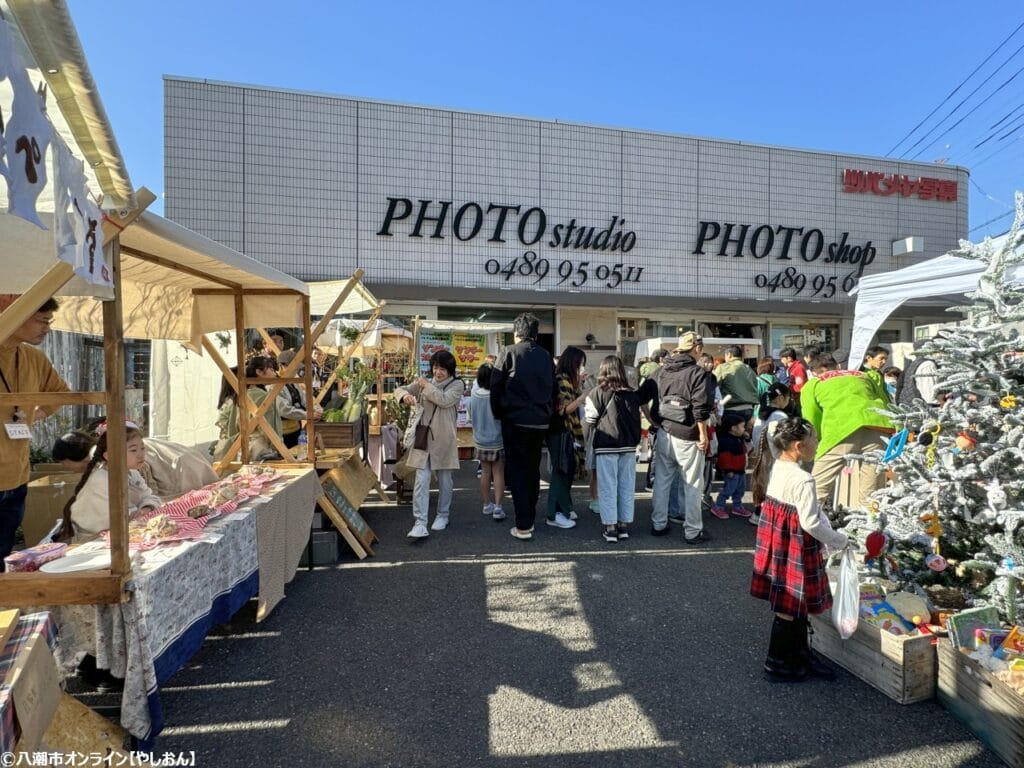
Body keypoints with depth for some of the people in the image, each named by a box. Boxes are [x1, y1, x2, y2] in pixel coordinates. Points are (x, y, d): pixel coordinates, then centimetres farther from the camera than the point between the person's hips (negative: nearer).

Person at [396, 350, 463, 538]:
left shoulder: (457, 385, 0)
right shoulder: (424, 383, 9)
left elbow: (445, 400, -17)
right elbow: (400, 389, 10)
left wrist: (427, 387, -8)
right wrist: (405, 395, -13)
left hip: (444, 440, -1)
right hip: (423, 438, 2)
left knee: (445, 480, 12)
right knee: (421, 481, -5)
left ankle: (442, 515, 31)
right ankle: (420, 523, -3)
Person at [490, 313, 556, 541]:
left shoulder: (510, 353, -6)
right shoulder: (546, 356, 6)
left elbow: (495, 386, -5)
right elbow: (554, 389, 10)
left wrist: (499, 414, 7)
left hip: (515, 420, -4)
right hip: (541, 421, 4)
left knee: (517, 471, 2)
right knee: (533, 470, 16)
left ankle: (523, 525, -1)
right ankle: (530, 518, 24)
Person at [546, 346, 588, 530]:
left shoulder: (567, 379, 12)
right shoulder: (561, 380, -17)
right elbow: (564, 409, -20)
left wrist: (579, 383, 9)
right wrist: (584, 395, -22)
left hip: (567, 431, 10)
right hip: (559, 432, -10)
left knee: (568, 470, 16)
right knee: (560, 471, -4)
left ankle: (563, 507, 27)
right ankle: (554, 515, 4)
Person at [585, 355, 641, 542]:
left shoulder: (598, 393, -8)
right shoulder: (633, 394, 4)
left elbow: (590, 420, -6)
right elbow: (638, 418, 5)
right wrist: (635, 439, 16)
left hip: (606, 446, -4)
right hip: (629, 446, 4)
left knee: (608, 487, 3)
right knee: (627, 485, 11)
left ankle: (610, 527, 6)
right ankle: (624, 525, 18)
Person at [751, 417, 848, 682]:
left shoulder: (777, 468, 2)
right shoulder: (803, 480, -25)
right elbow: (810, 523, -24)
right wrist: (839, 541, -8)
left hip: (777, 545, 8)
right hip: (796, 550, -8)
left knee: (796, 602, 22)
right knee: (791, 607, 7)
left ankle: (800, 653, 38)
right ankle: (777, 663, 22)